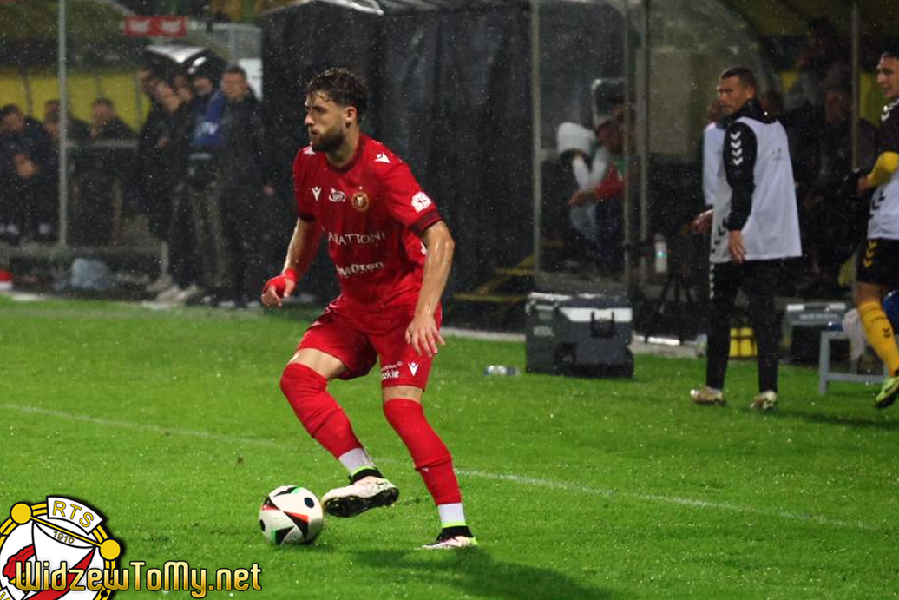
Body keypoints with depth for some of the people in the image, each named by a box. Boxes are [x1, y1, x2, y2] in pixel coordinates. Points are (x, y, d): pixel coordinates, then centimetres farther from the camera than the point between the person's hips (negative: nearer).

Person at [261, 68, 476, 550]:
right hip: (353, 304, 8)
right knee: (299, 376, -11)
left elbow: (440, 239, -26)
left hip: (403, 300, -8)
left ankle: (456, 526, -15)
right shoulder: (308, 165, 1)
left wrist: (423, 313, -34)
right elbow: (308, 226, 21)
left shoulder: (383, 169, -22)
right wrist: (289, 275, 2)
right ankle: (368, 478, -10)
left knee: (400, 405, -19)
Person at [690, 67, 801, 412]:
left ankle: (713, 387, 11)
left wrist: (734, 227, -23)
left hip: (740, 241, -7)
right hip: (774, 239, 7)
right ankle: (768, 390, -8)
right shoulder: (775, 128, 16)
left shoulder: (740, 129, -10)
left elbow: (742, 180, -20)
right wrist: (717, 213, 28)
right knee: (764, 313, 2)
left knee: (719, 312, 7)